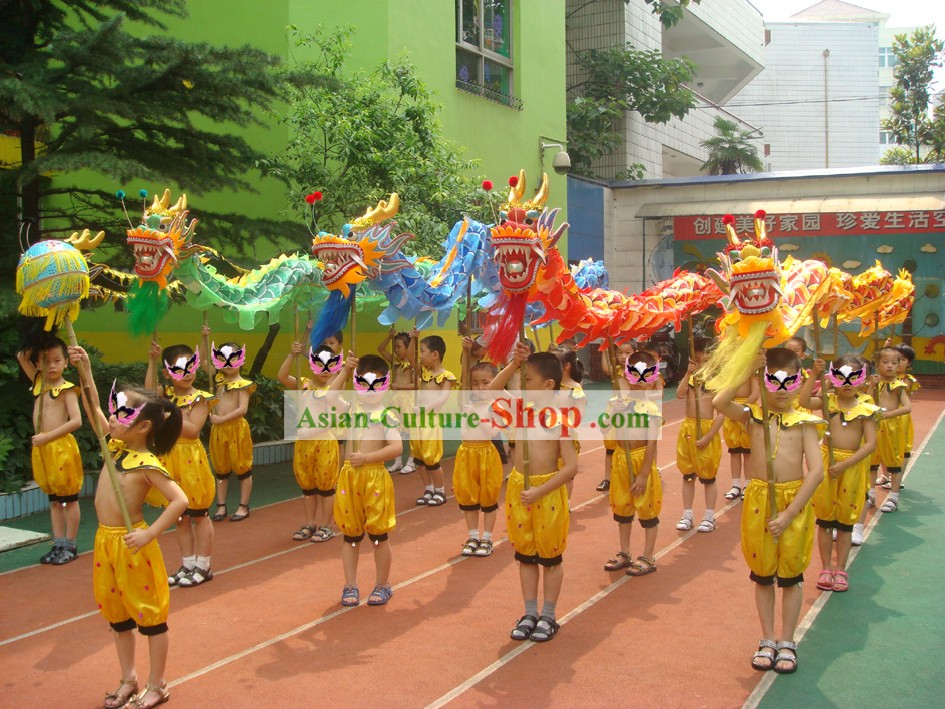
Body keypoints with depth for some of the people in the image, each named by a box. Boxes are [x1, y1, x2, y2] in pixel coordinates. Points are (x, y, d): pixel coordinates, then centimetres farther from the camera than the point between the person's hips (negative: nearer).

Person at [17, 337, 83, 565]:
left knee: (69, 499, 3)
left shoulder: (67, 389, -10)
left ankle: (70, 545, 11)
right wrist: (33, 347, 2)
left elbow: (76, 421, -19)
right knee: (54, 500, 13)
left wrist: (47, 436, -20)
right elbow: (22, 357, 17)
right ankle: (58, 544, 19)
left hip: (61, 447, -7)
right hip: (42, 449, 7)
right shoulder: (39, 383, 9)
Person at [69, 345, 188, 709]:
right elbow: (93, 411, 10)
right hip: (105, 541, 8)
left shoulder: (148, 465, -19)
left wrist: (149, 535, -26)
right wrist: (84, 370, 1)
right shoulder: (116, 446, 4)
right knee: (117, 614, 18)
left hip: (131, 543, -8)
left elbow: (180, 500, -24)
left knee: (150, 616, 6)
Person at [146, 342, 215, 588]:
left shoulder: (199, 398, -10)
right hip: (169, 459, 5)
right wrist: (152, 361, -19)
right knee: (180, 517, 14)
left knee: (199, 515, 5)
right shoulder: (166, 394, 5)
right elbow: (149, 392, -17)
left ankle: (203, 567, 15)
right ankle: (187, 565, 25)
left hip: (190, 459, -5)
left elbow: (193, 429, -20)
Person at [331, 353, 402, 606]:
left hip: (375, 476, -3)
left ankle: (383, 585, 20)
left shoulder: (386, 415, -4)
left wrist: (366, 457, -19)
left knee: (378, 535, 6)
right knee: (351, 535, 10)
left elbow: (397, 447, -15)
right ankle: (351, 586, 21)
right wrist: (345, 371, -15)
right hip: (350, 476, 3)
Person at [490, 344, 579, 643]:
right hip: (518, 488, 6)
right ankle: (530, 613, 27)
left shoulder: (560, 419, -15)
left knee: (550, 556, 10)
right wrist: (513, 365, -18)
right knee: (525, 555, 15)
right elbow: (491, 392, -7)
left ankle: (548, 616, 23)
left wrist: (539, 491, -22)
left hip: (548, 490, -5)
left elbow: (571, 466, -18)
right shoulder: (519, 408, 2)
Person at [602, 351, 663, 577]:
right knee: (621, 507, 16)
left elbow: (652, 443, -16)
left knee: (646, 508, 5)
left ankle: (648, 558, 19)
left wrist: (643, 474, -18)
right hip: (621, 457, 6)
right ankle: (624, 554, 32)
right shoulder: (620, 402, 1)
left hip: (641, 459, -6)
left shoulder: (651, 408, -15)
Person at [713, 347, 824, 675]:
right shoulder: (753, 416, 0)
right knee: (762, 575, 13)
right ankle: (768, 640, 27)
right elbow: (719, 403, -21)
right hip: (759, 501, 1)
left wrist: (788, 514, -15)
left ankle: (786, 642, 25)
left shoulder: (804, 422, -4)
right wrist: (745, 373, -17)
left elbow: (816, 471, -11)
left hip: (794, 502, -1)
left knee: (790, 576, 11)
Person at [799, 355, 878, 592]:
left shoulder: (865, 410, -4)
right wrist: (814, 375, -25)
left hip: (853, 465, -1)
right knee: (825, 519, 8)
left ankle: (840, 569, 20)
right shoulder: (828, 401, -1)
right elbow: (804, 401, -20)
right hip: (826, 462, 1)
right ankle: (826, 568, 20)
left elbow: (870, 444, -10)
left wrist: (844, 464, -17)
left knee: (845, 521, 9)